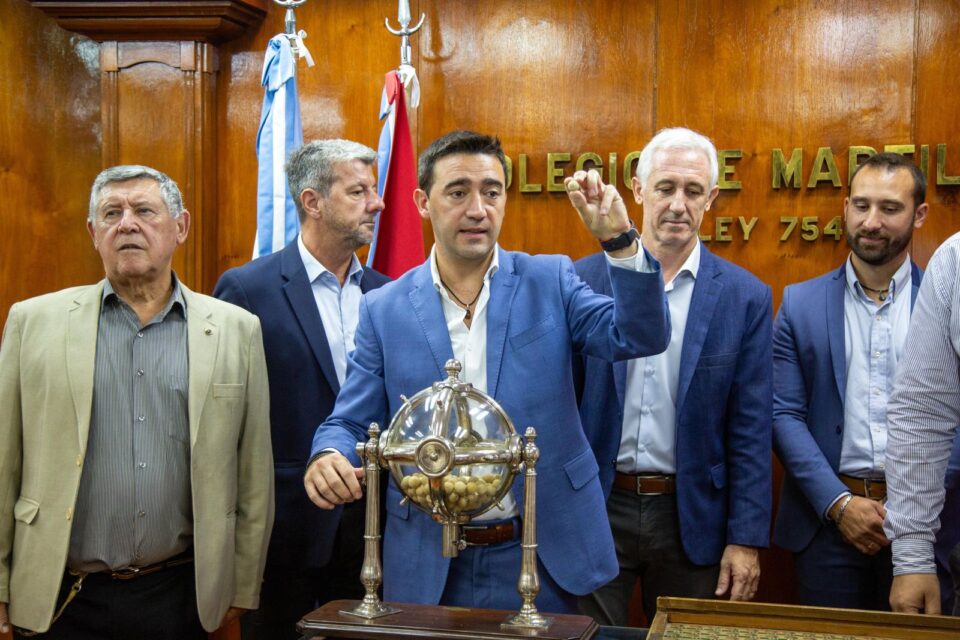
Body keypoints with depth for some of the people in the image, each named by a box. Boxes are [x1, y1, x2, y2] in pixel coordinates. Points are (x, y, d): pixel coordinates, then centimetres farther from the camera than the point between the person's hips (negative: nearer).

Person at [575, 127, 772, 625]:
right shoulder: (584, 280, -2)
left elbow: (750, 431, -2)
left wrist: (746, 540, -5)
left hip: (691, 515, 0)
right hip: (595, 509, 0)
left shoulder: (745, 297, -2)